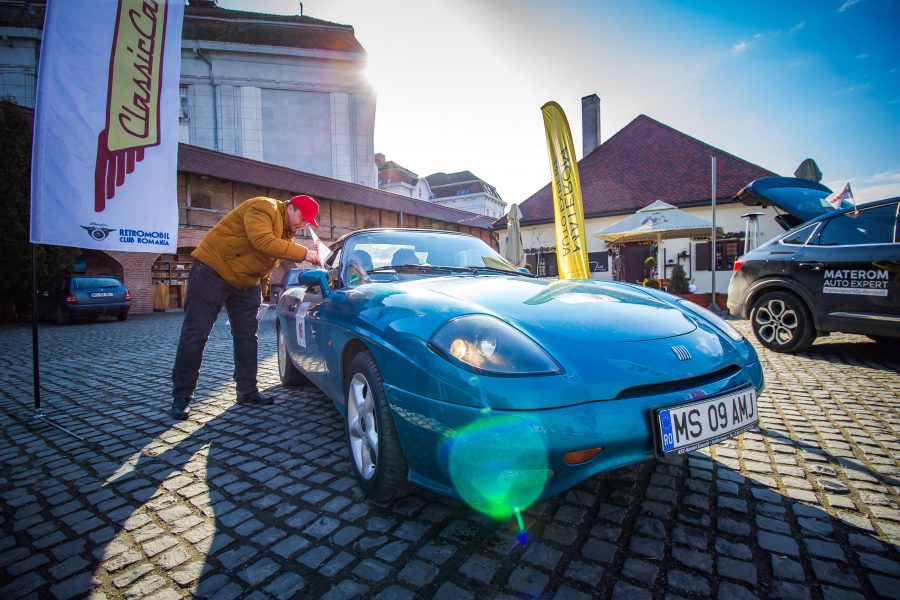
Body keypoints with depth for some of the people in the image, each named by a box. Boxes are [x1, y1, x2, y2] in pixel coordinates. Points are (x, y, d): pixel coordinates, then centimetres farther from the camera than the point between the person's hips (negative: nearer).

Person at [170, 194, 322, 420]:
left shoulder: (287, 229, 8)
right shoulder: (263, 208, -19)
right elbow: (263, 243, -35)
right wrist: (304, 254, -33)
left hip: (247, 283, 9)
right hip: (213, 270, -8)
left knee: (247, 336, 6)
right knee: (195, 334, -3)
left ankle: (247, 391, 14)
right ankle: (182, 396, 6)